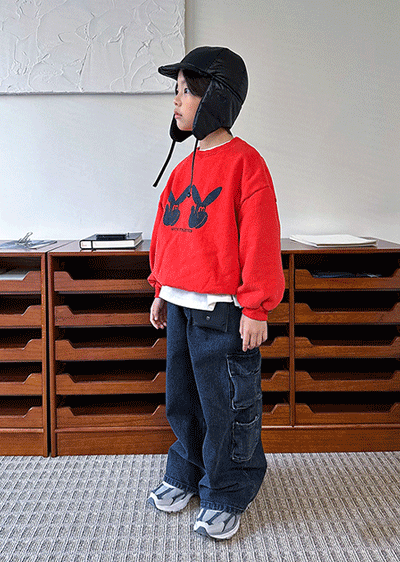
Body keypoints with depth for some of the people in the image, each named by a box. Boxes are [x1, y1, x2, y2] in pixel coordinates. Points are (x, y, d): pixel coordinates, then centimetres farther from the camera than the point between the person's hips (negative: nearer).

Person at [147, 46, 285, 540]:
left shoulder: (244, 163, -12)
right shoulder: (183, 168, 12)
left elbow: (260, 242, -15)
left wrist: (256, 308, -15)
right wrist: (161, 290, 19)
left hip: (223, 313, -7)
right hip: (179, 307, 8)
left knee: (226, 406, 6)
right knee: (182, 399, 19)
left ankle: (226, 496, 24)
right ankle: (187, 474, 39)